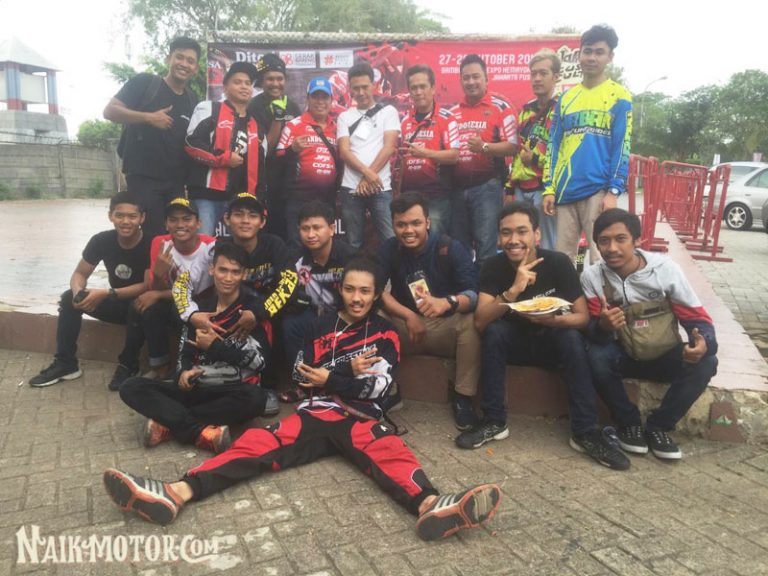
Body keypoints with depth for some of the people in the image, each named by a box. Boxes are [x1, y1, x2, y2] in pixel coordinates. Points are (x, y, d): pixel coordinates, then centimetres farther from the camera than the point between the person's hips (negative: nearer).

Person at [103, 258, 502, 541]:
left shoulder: (385, 335, 11)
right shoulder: (322, 326, 15)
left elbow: (377, 387, -1)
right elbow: (304, 377, 6)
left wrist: (330, 377, -3)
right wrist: (349, 370, -5)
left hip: (361, 417, -1)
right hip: (315, 413, 2)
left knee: (389, 450, -32)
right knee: (259, 442, -21)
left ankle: (429, 505, -62)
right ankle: (178, 492, -40)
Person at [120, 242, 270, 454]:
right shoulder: (199, 305, 12)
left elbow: (259, 360, -10)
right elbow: (185, 350, 14)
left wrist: (215, 346, -9)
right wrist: (184, 372, -9)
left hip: (233, 391, -4)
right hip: (196, 387, 4)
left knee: (255, 398, -38)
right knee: (132, 388, -16)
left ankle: (168, 424, -26)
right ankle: (204, 432, -32)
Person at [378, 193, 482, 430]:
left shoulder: (451, 248, -12)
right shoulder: (388, 250, -3)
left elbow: (475, 293, -23)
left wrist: (447, 302, -45)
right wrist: (408, 315, -27)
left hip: (448, 326, -2)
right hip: (405, 326, 2)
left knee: (472, 321, -33)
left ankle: (463, 397, -17)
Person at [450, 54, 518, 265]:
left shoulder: (500, 107, -1)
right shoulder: (453, 112, 13)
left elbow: (512, 147, -8)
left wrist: (485, 146, -24)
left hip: (487, 186, -5)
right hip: (457, 187, 5)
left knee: (486, 246, -5)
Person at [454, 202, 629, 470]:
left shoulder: (558, 263, -19)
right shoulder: (493, 267, -17)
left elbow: (582, 316, -17)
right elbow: (480, 322, -27)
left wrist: (552, 320, -38)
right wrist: (514, 290, -41)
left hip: (553, 343, 0)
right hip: (514, 343, 1)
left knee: (572, 338, -31)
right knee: (494, 332, -29)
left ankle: (585, 432, -22)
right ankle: (494, 421, -19)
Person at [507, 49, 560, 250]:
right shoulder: (525, 111, 19)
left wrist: (537, 159, -13)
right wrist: (510, 187, 18)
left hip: (546, 188, -7)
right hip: (522, 189, 7)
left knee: (550, 248, -1)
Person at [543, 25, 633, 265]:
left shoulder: (619, 96, 3)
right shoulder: (566, 98, 15)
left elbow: (622, 147, -3)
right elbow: (553, 145, 13)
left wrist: (614, 191, -12)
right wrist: (549, 188, 5)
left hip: (599, 190, -4)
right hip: (565, 191, 4)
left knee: (600, 259, -5)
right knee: (561, 258, 7)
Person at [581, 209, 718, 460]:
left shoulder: (665, 268, -16)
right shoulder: (591, 276, -15)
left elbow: (697, 317, -13)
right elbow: (592, 332, -16)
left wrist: (703, 343, -37)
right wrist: (603, 326, -42)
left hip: (664, 355, 1)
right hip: (623, 354, 0)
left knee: (705, 363, -26)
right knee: (596, 358, -31)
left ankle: (658, 426, -6)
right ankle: (629, 422, -5)